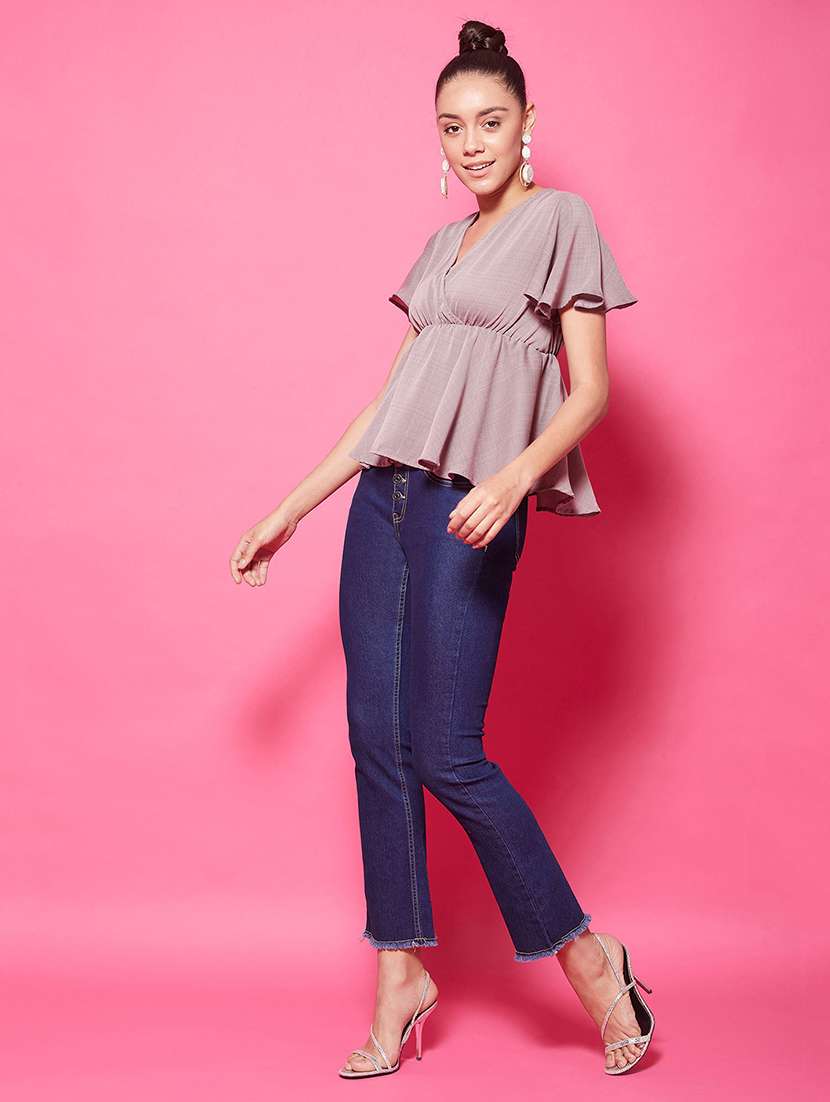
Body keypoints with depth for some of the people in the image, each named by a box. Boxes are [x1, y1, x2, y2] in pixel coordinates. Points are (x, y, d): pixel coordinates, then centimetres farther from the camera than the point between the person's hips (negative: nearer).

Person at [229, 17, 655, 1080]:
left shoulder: (562, 221, 3)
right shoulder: (439, 247, 20)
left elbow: (590, 392, -5)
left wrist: (516, 476, -24)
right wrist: (291, 509, 17)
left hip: (469, 507, -6)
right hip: (385, 495, 6)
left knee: (446, 753, -9)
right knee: (376, 737, 4)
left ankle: (587, 954, 8)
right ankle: (401, 974, 15)